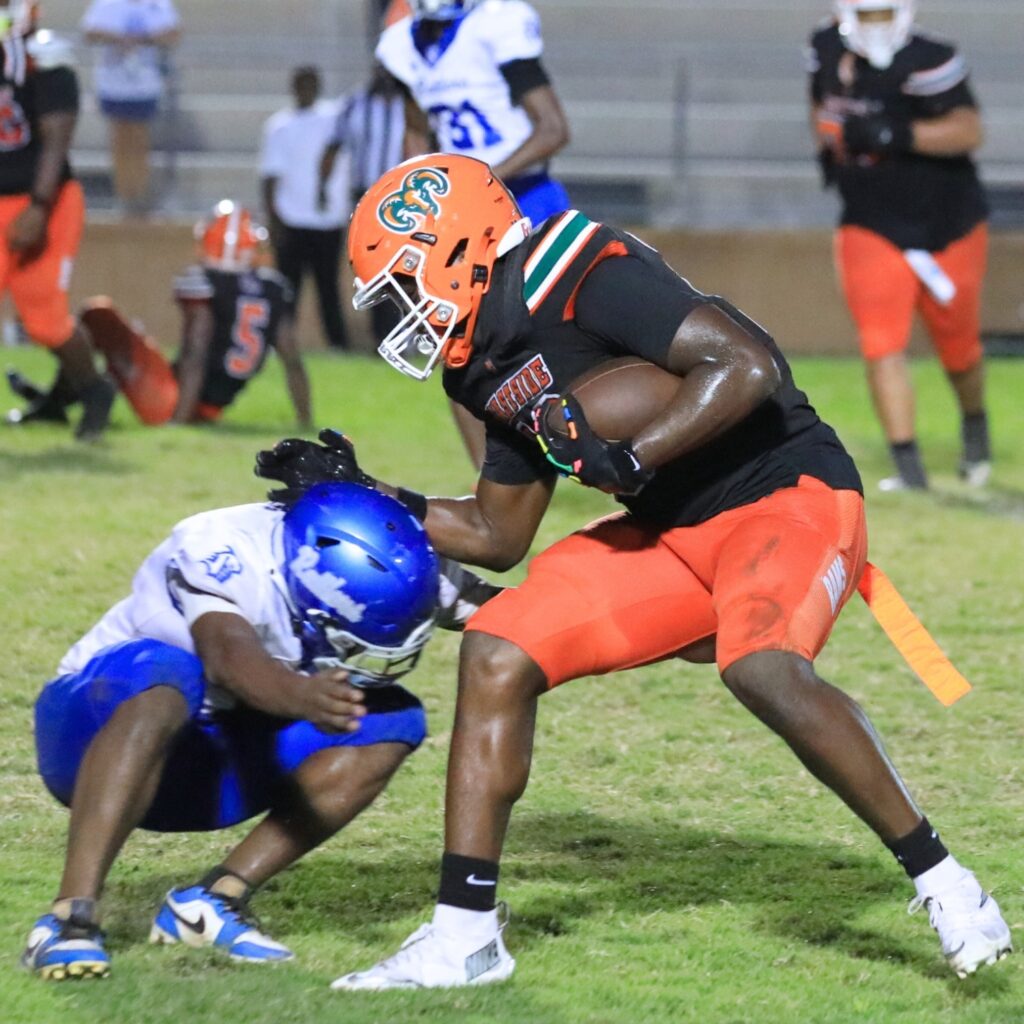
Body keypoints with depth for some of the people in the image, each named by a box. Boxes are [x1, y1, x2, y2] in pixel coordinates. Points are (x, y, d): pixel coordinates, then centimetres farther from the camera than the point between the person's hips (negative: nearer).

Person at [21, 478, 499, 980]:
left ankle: (213, 900, -14)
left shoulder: (384, 565, -11)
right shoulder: (222, 554, -31)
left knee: (391, 725, -11)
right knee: (163, 676, -40)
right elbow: (229, 655, -51)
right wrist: (300, 697, -68)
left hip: (207, 760, 7)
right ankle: (69, 918, -41)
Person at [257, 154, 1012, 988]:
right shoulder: (498, 364, 10)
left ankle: (940, 880, -21)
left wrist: (629, 459, -27)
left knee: (761, 668, -35)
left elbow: (749, 365, -25)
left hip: (787, 492, -9)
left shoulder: (578, 279, -18)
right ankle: (465, 934, 1)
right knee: (497, 653, -2)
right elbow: (499, 536, 20)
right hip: (672, 530, 9)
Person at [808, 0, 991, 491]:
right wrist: (827, 147, 2)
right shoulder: (827, 50, -4)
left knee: (957, 346, 15)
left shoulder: (925, 61, -22)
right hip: (870, 227, 3)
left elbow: (968, 130, -28)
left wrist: (892, 135, -36)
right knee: (881, 345, -14)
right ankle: (908, 465, -12)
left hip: (947, 224, -3)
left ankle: (975, 425, 45)